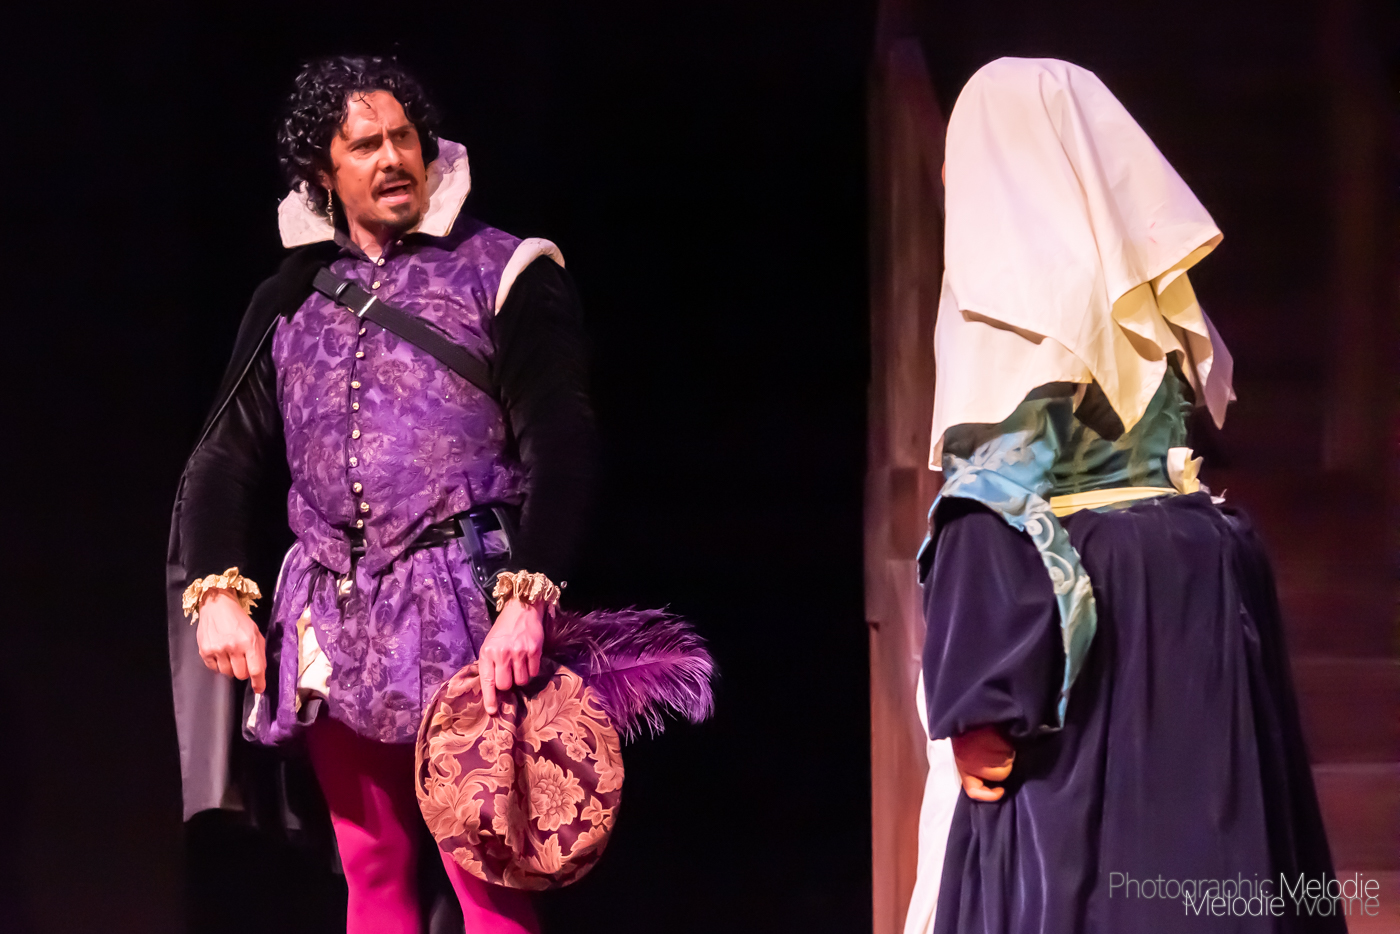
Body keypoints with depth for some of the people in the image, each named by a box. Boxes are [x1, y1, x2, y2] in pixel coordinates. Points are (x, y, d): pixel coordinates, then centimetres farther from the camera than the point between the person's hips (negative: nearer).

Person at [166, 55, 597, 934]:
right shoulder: (291, 299, 15)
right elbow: (229, 458, 13)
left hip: (462, 618, -5)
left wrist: (527, 599, -20)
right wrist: (216, 589, -4)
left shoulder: (505, 275, 1)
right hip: (332, 624, 5)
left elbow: (560, 446, -7)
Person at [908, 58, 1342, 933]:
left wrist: (981, 700, -18)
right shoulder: (1146, 277, 14)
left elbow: (996, 483, -15)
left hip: (1077, 599, -7)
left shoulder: (1015, 280, -9)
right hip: (1200, 586, 8)